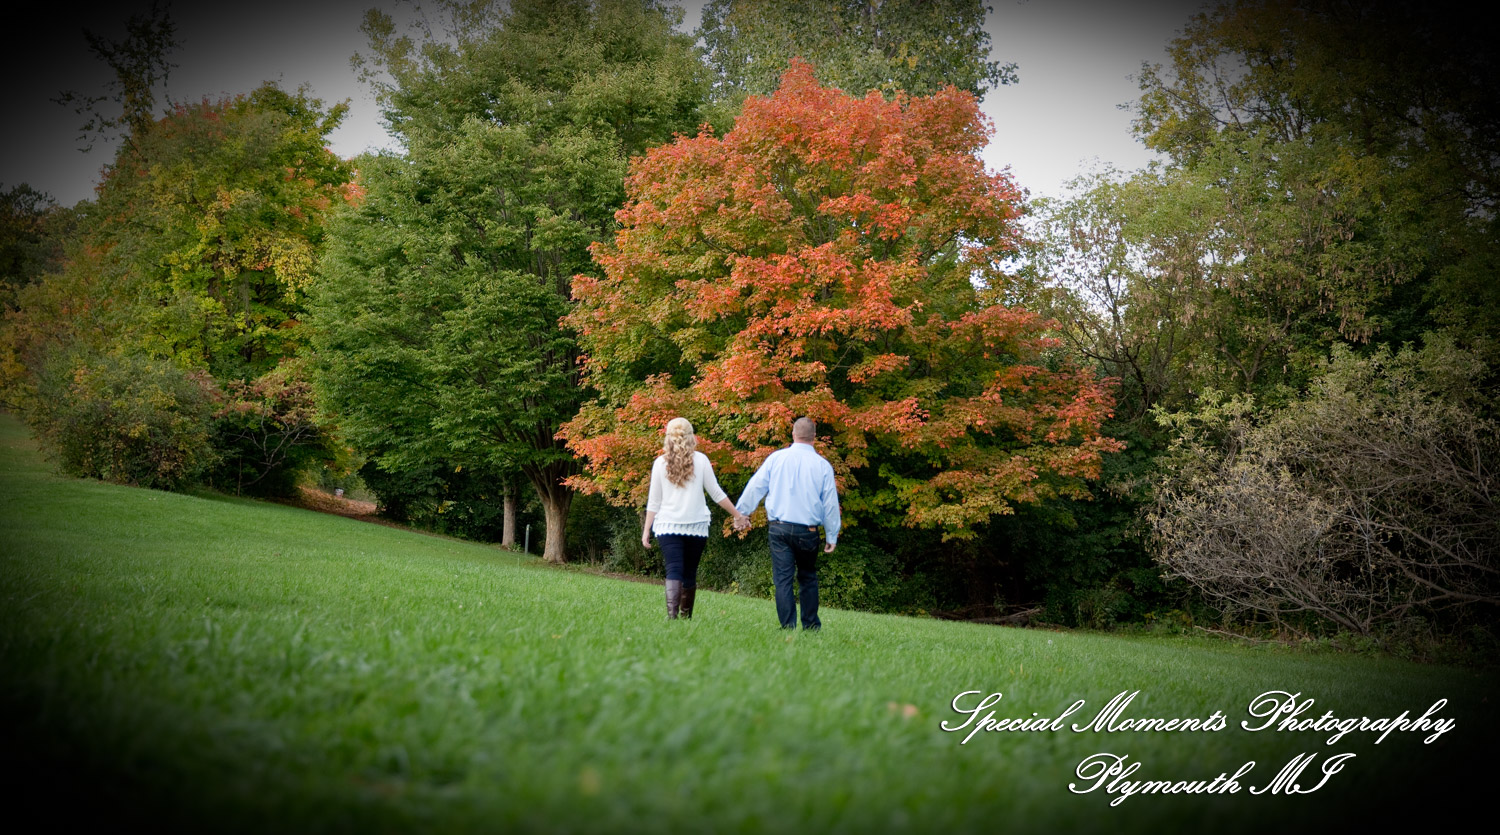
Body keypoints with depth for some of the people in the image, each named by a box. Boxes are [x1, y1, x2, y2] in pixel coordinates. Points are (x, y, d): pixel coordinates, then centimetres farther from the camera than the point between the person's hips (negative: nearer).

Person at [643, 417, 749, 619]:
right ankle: (686, 617, 17)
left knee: (674, 571, -7)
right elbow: (716, 493, 3)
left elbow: (654, 500, 3)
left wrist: (646, 529, 8)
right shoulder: (700, 460, 0)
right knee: (689, 573, 12)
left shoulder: (660, 462, 1)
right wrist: (737, 515, 13)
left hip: (668, 525, -1)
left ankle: (672, 615, -26)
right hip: (696, 526, 1)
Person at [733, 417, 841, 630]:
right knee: (808, 577, 15)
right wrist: (831, 536, 12)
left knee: (783, 578, 0)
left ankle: (788, 626, -5)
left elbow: (756, 486, 6)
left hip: (779, 528, -1)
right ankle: (811, 625, 17)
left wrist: (742, 511, 21)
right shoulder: (822, 465, 2)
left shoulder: (777, 458, 1)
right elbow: (830, 503, 5)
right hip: (808, 530, 1)